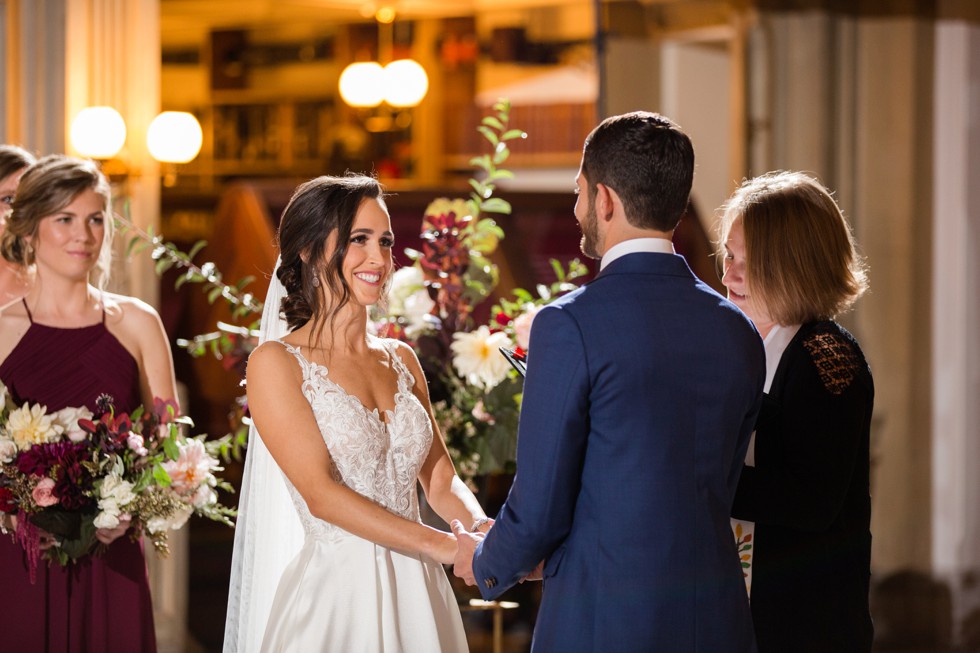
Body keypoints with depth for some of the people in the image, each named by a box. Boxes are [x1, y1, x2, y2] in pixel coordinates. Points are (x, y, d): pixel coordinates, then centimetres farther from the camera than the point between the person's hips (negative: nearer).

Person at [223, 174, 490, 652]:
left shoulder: (401, 360, 11)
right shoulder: (276, 363, -6)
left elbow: (440, 479, 9)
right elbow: (321, 493, -15)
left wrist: (482, 529, -13)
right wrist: (446, 546, -22)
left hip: (418, 595, 5)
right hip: (335, 596, -5)